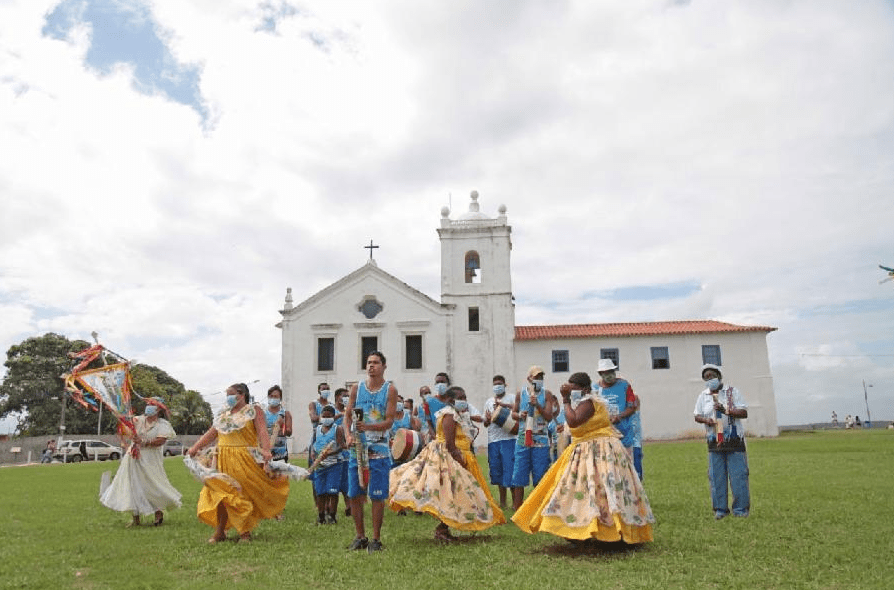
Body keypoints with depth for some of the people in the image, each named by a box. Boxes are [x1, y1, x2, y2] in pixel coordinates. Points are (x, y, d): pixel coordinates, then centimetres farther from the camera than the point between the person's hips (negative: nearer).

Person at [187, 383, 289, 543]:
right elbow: (211, 434, 15)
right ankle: (219, 532, 11)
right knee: (221, 494, 2)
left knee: (246, 493, -1)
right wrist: (194, 448, 4)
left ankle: (246, 532, 10)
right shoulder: (224, 414, 18)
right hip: (223, 460, 5)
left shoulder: (254, 411, 1)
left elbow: (262, 432, -12)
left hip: (245, 460, -5)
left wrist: (266, 450, -27)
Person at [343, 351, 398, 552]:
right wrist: (348, 434, -11)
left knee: (377, 496, -1)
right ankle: (360, 537, 20)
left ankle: (376, 539, 10)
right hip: (356, 447, 3)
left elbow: (389, 421, -7)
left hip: (379, 449, -3)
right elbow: (347, 415, 7)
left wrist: (368, 427, -23)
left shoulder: (390, 390, -1)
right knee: (355, 495, 7)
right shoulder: (357, 387, 9)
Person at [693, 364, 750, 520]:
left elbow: (744, 413, -4)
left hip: (734, 440, -3)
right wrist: (705, 420, -10)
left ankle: (741, 509, 8)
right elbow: (697, 416, 12)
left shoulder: (732, 392, 2)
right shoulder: (703, 396, 11)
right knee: (716, 477, 3)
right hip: (714, 442, 3)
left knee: (738, 476, -2)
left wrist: (726, 410, -18)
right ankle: (720, 509, 11)